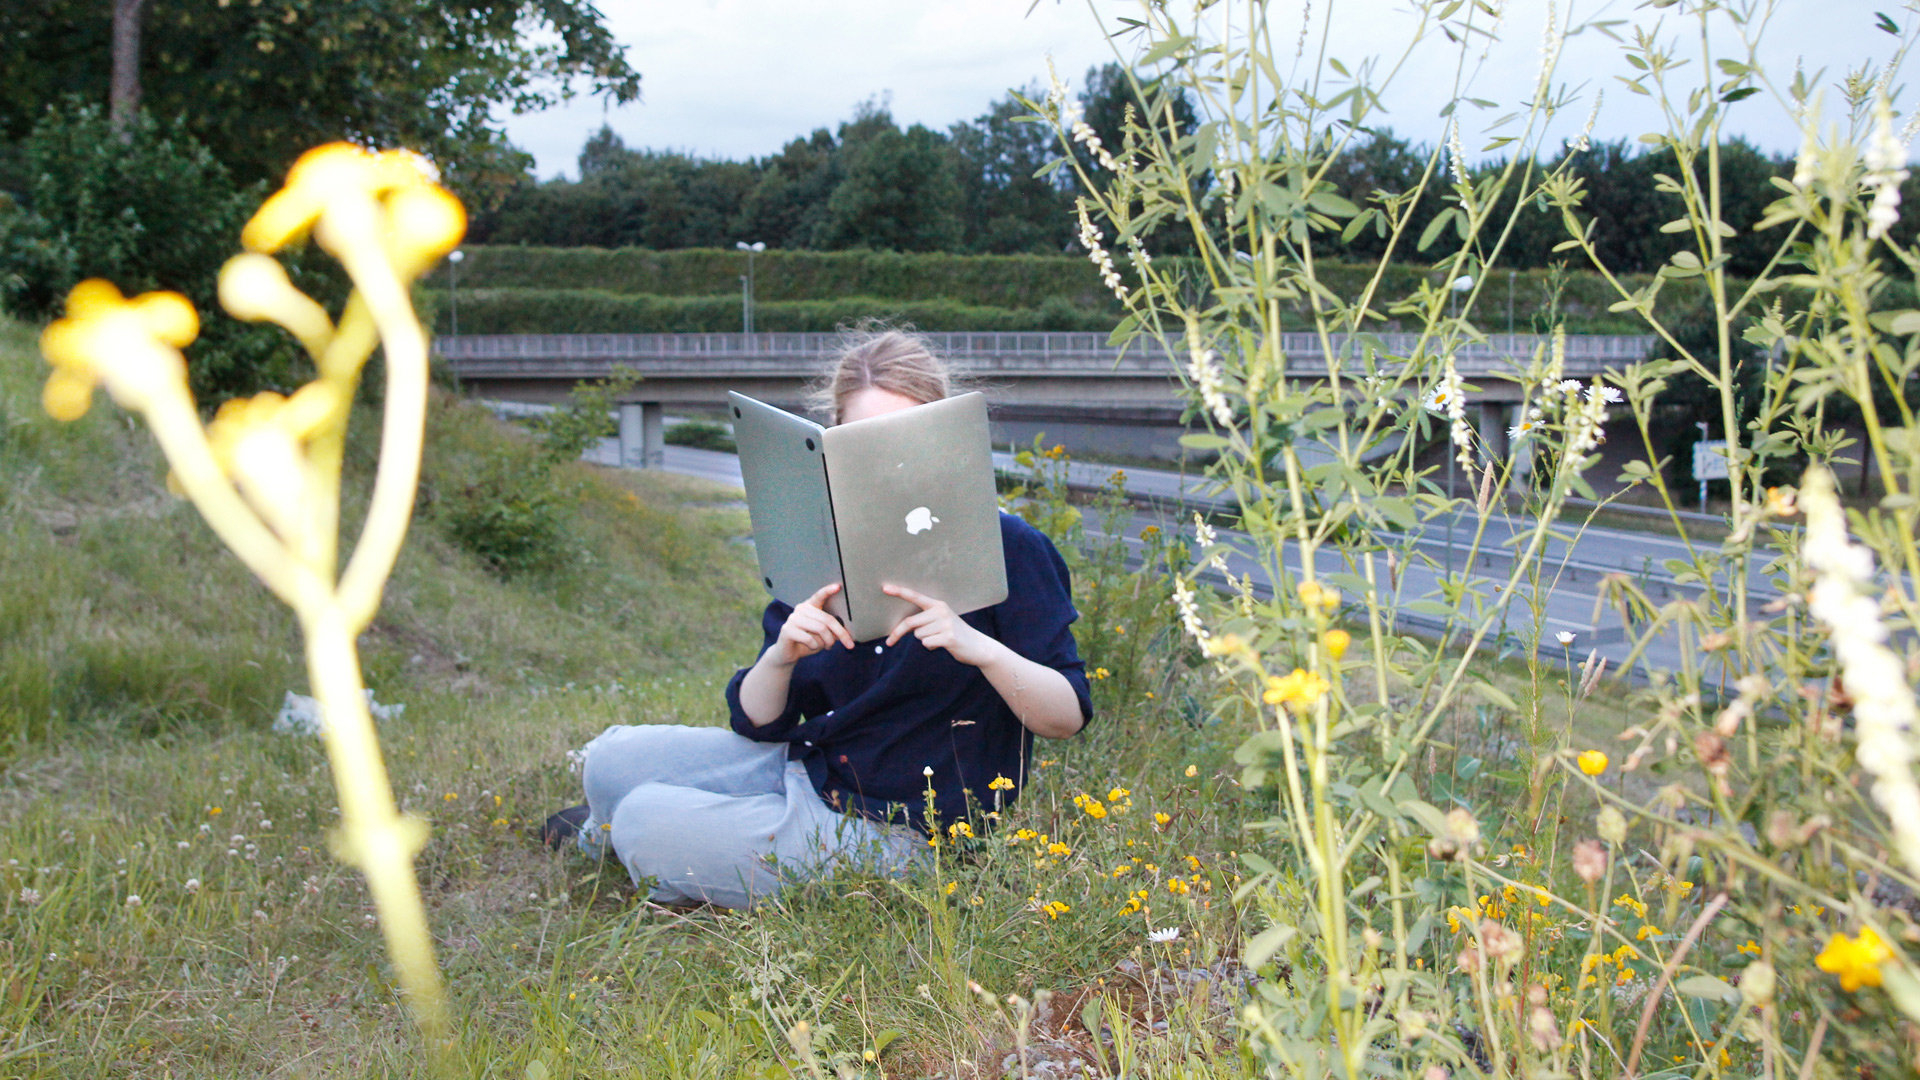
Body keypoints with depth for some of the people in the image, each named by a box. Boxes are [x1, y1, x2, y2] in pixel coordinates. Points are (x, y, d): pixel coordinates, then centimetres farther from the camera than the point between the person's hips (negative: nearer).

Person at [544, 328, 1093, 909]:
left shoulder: (1004, 547, -14)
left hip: (892, 832, -6)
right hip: (806, 767, 6)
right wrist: (781, 657, -20)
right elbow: (756, 722, 3)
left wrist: (978, 646, -35)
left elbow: (1067, 718, -17)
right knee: (610, 759, -1)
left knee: (641, 826, -12)